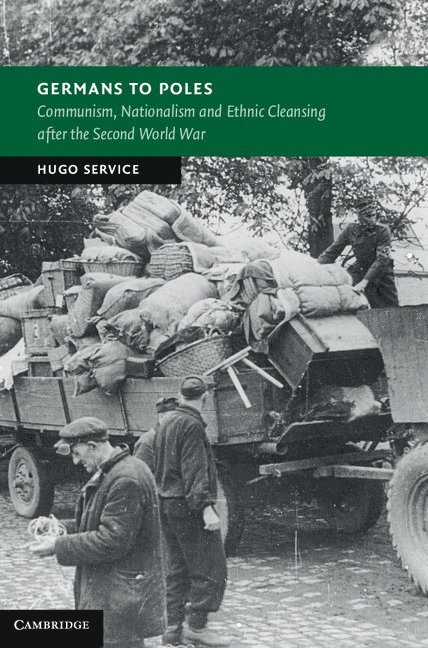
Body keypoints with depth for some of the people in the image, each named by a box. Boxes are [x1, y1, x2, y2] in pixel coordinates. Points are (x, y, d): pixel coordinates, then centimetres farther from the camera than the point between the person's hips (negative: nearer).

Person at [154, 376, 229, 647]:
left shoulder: (167, 421, 13)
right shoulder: (192, 425, -15)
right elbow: (195, 470, -23)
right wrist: (206, 507, -27)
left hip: (166, 501, 10)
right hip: (188, 505, -10)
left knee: (177, 569, 14)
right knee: (211, 569, -3)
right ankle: (195, 624, -4)